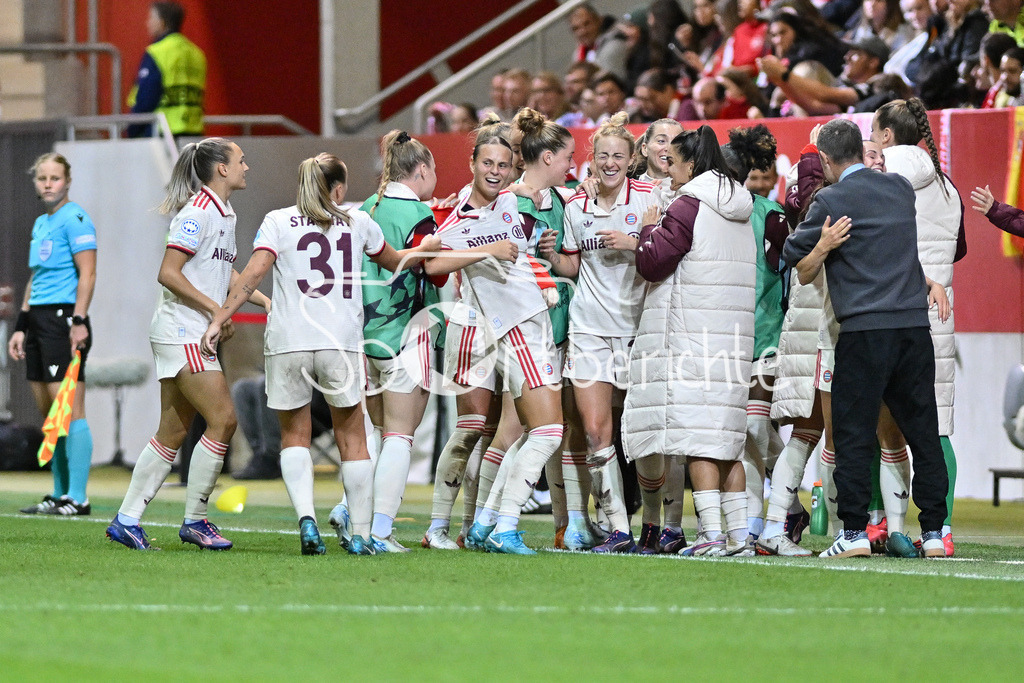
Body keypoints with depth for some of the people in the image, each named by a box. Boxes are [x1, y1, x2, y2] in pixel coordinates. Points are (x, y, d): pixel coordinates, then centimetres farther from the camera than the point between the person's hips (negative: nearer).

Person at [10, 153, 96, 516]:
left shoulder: (74, 219, -7)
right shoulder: (40, 224, 19)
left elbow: (87, 274, -14)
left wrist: (79, 321, -21)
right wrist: (21, 326, 20)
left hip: (64, 318, -9)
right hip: (39, 320, 9)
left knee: (69, 411, -10)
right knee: (48, 414, 8)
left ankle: (77, 497, -10)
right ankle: (60, 493, 13)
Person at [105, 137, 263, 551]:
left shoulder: (224, 214, 16)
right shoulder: (198, 211, -14)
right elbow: (168, 274, -19)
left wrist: (265, 301, 17)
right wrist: (215, 308, -19)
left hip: (197, 335, 10)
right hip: (182, 332, -10)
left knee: (173, 431, 9)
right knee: (223, 419, -12)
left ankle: (127, 520, 13)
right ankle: (194, 520, -4)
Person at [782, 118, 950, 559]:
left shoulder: (831, 201, -2)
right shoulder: (901, 188, 12)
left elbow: (801, 272, 5)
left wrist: (822, 247, -9)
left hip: (864, 330, -5)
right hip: (915, 324, 5)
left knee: (854, 434, 0)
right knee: (923, 431, 8)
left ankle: (854, 531, -5)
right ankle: (933, 531, 7)